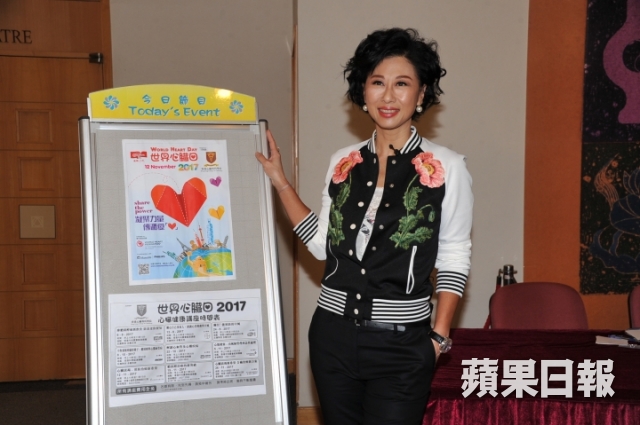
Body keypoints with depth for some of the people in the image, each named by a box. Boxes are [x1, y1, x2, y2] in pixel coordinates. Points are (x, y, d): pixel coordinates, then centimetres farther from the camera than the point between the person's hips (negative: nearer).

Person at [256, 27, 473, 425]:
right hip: (334, 334, 4)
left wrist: (439, 336, -5)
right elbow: (325, 244, 8)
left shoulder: (446, 167, -7)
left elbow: (454, 258, -2)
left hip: (401, 344, -4)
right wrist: (280, 182, 8)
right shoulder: (344, 162, 5)